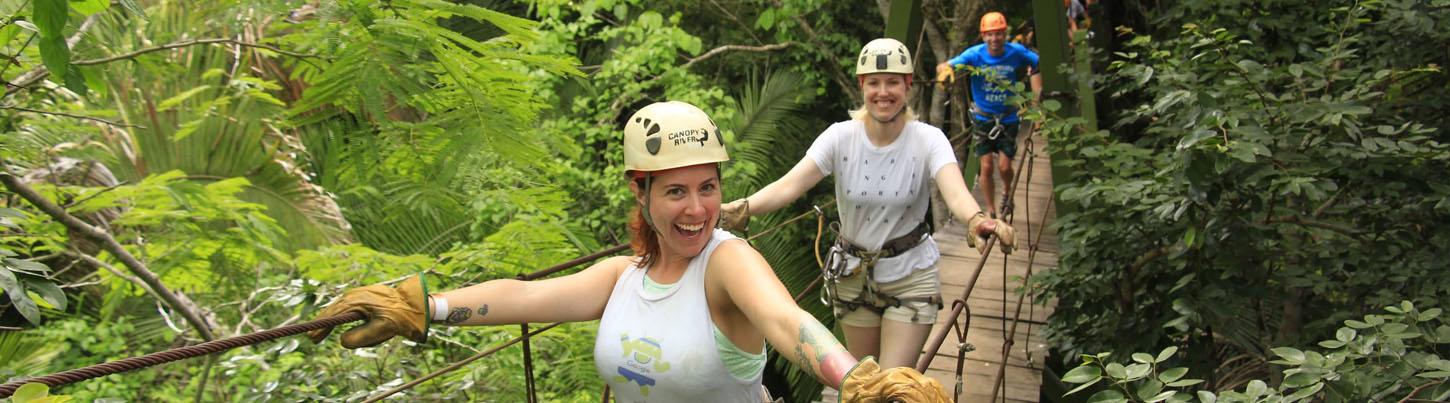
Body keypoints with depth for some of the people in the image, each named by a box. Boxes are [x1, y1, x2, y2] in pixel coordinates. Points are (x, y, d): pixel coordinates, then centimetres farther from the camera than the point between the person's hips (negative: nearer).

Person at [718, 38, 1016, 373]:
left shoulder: (927, 139, -16)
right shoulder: (841, 137, -13)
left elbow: (956, 193, -34)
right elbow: (790, 184, -26)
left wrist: (977, 220, -58)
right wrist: (742, 208, -46)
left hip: (910, 277, -2)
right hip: (854, 274, 2)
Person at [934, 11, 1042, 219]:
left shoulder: (1017, 53, -15)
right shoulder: (974, 54, -18)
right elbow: (943, 66, -28)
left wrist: (1037, 94, -12)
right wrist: (945, 70, -52)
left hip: (1008, 118, 0)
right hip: (983, 118, 0)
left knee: (1004, 166, -5)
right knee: (987, 167, -1)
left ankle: (1007, 192, 30)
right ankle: (991, 212, 16)